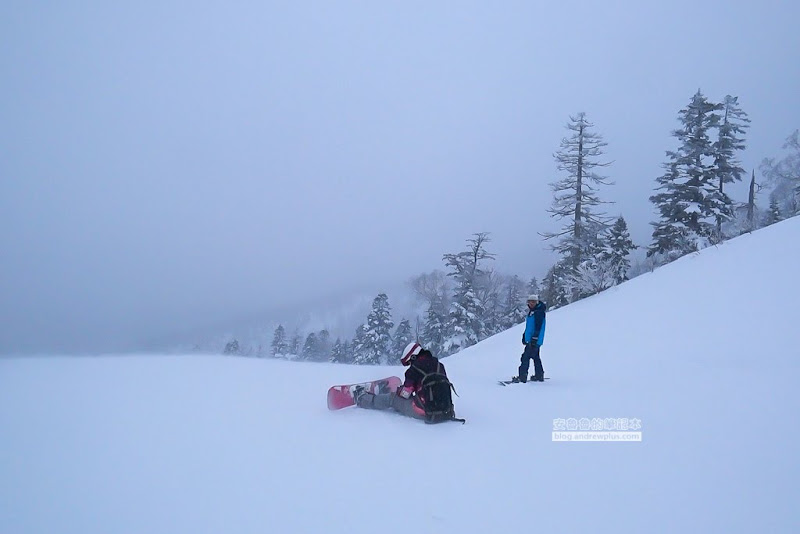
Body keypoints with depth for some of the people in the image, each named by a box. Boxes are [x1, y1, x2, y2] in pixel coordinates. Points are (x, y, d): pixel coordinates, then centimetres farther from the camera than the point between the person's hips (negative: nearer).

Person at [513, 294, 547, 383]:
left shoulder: (539, 312, -14)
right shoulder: (531, 311, 16)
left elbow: (538, 327, -20)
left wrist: (534, 339, -24)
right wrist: (524, 336, 25)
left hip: (535, 340, -10)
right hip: (530, 340, 10)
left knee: (525, 357, -13)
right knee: (536, 357, 16)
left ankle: (522, 377, -13)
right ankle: (539, 376, 25)